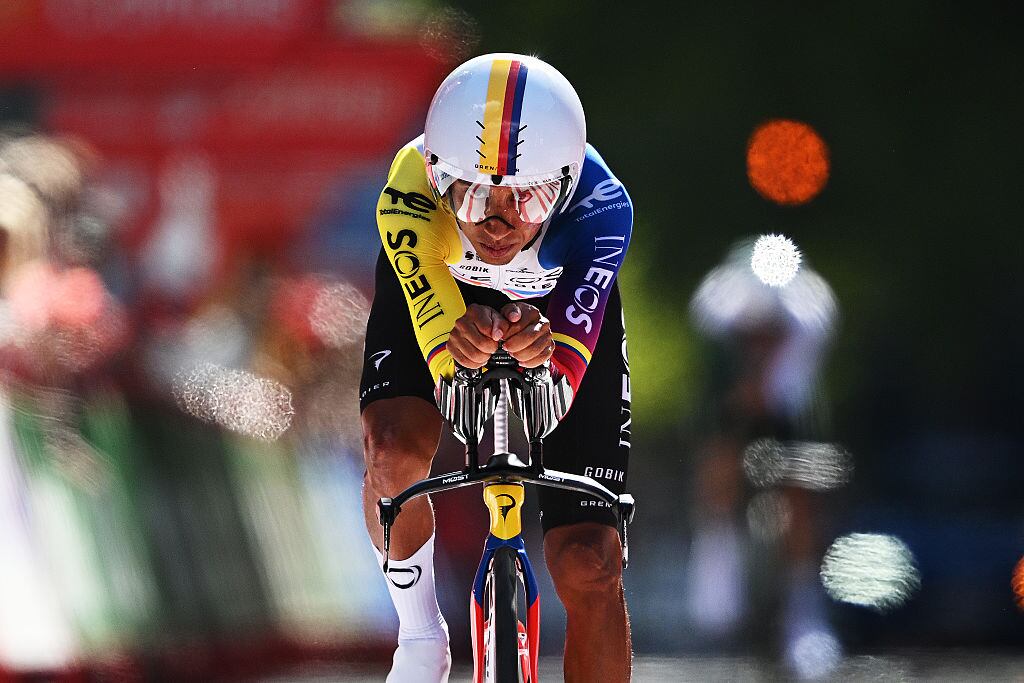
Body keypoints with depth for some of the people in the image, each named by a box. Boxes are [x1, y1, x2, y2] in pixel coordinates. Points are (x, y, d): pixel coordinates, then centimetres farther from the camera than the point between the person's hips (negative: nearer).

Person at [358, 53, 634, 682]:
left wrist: (540, 353, -65)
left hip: (559, 307, 0)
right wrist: (464, 342, -66)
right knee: (396, 450, -29)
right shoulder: (410, 197, -40)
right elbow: (447, 369, -43)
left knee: (589, 566, -7)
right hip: (437, 292, 0)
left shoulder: (601, 206, -39)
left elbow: (555, 401, -43)